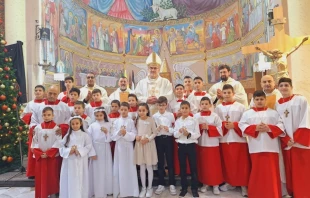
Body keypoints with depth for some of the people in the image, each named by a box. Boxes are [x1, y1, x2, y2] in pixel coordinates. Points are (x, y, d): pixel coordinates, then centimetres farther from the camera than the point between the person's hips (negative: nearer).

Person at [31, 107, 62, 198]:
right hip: (40, 157, 2)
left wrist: (48, 153, -15)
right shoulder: (38, 128, 2)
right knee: (40, 177, 7)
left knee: (52, 176, 7)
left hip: (52, 156, -2)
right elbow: (34, 142, 3)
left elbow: (58, 143, -10)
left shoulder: (56, 128, -6)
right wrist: (39, 154, -9)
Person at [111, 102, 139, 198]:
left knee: (129, 168, 4)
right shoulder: (116, 121, 4)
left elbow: (134, 136, -6)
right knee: (119, 168, 6)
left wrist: (126, 134, -22)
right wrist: (119, 133, -18)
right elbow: (113, 136, 0)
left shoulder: (131, 121, -2)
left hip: (128, 147, -2)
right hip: (119, 146, 2)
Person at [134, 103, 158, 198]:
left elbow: (155, 132, -5)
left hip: (149, 144, -3)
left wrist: (148, 139, -17)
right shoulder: (137, 120, 4)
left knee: (149, 167, 6)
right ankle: (143, 187, 25)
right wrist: (136, 136, -11)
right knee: (142, 168, 10)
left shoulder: (151, 120, -6)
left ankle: (150, 187, 23)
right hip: (139, 144, 3)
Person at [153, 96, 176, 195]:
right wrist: (157, 130, -18)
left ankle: (172, 184, 17)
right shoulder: (154, 116, 3)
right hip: (158, 139, 1)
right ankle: (161, 184, 22)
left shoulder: (171, 115, 1)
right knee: (160, 162, 9)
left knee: (170, 162, 5)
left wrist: (169, 129, -19)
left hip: (168, 139, -1)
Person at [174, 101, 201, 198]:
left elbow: (197, 134, -6)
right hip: (181, 146, 2)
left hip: (191, 145, -2)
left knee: (193, 167, 5)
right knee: (182, 167, 10)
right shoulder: (177, 121, 5)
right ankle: (184, 188, 23)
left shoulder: (194, 120, -3)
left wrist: (189, 134, -21)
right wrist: (179, 132, -17)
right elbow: (175, 135, 3)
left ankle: (194, 188, 19)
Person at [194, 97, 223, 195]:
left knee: (214, 165, 3)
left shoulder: (215, 116, -3)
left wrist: (208, 127, -16)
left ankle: (216, 185, 16)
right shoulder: (196, 116, 3)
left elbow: (220, 130, -7)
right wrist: (200, 127, -15)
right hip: (201, 143, 2)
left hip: (213, 144, -2)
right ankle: (204, 183, 25)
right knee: (203, 164, 10)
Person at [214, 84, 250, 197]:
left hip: (238, 138, -2)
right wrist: (223, 125, -14)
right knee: (227, 163, 10)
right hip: (224, 139, 2)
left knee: (241, 163, 2)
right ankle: (229, 182, 25)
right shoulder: (218, 108, 7)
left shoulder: (240, 107, 0)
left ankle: (243, 184, 16)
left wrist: (234, 125, -15)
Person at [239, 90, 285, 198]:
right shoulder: (247, 113, 9)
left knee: (272, 172, 4)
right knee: (257, 171, 5)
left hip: (271, 147, 1)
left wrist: (269, 128, -13)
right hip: (256, 147, 0)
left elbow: (281, 126, 3)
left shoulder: (273, 113, 10)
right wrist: (255, 128, -12)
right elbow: (242, 125, 0)